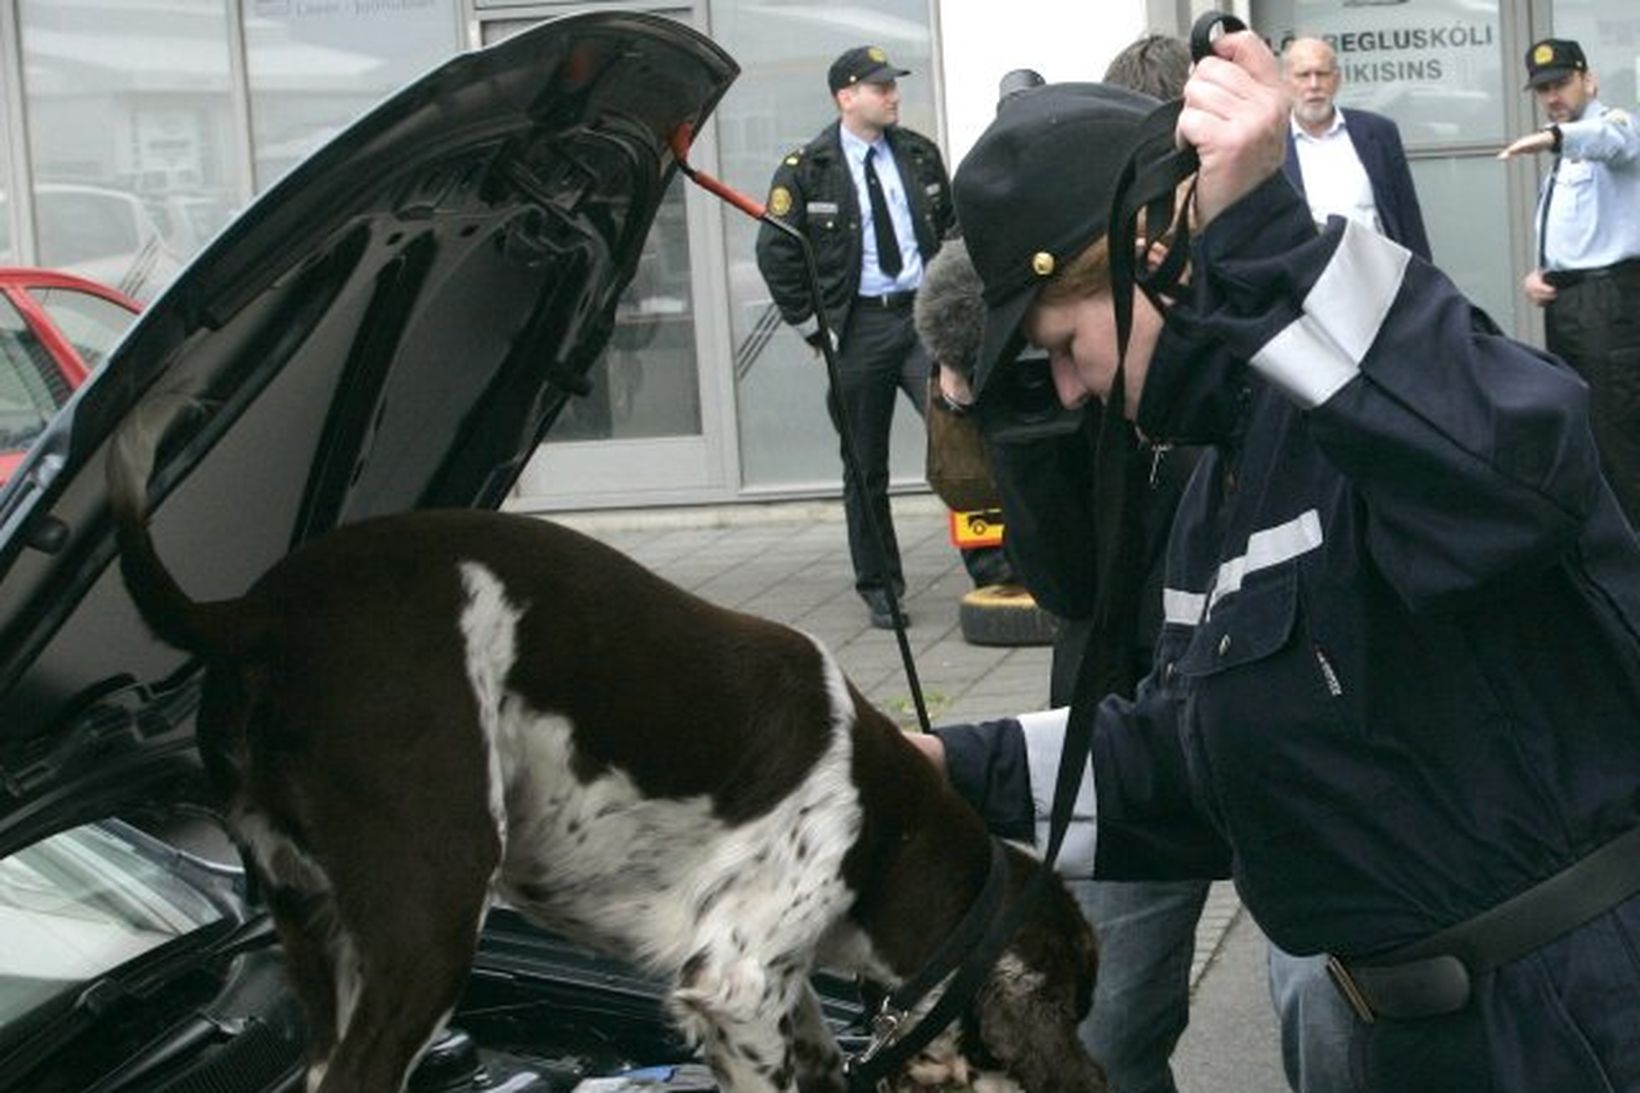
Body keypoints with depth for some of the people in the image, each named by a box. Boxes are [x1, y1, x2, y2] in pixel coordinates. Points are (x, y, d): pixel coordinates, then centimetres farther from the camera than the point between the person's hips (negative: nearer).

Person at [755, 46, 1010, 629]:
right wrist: (812, 327, -4)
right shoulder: (805, 169, -2)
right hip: (857, 329, -2)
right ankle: (879, 587, 17)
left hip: (925, 315, 2)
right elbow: (775, 253, -1)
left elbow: (952, 226, 20)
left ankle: (988, 560, -10)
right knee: (865, 466, 6)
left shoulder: (920, 155, 9)